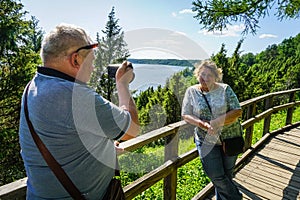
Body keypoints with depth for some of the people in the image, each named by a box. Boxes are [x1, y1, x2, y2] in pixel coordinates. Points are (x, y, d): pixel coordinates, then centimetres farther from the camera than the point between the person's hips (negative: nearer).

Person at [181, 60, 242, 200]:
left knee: (227, 173, 15)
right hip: (206, 140, 0)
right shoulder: (191, 91, -4)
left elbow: (237, 111, -8)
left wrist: (217, 122, -22)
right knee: (215, 175, -2)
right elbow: (185, 115, -6)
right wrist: (203, 124, -23)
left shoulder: (225, 89, -5)